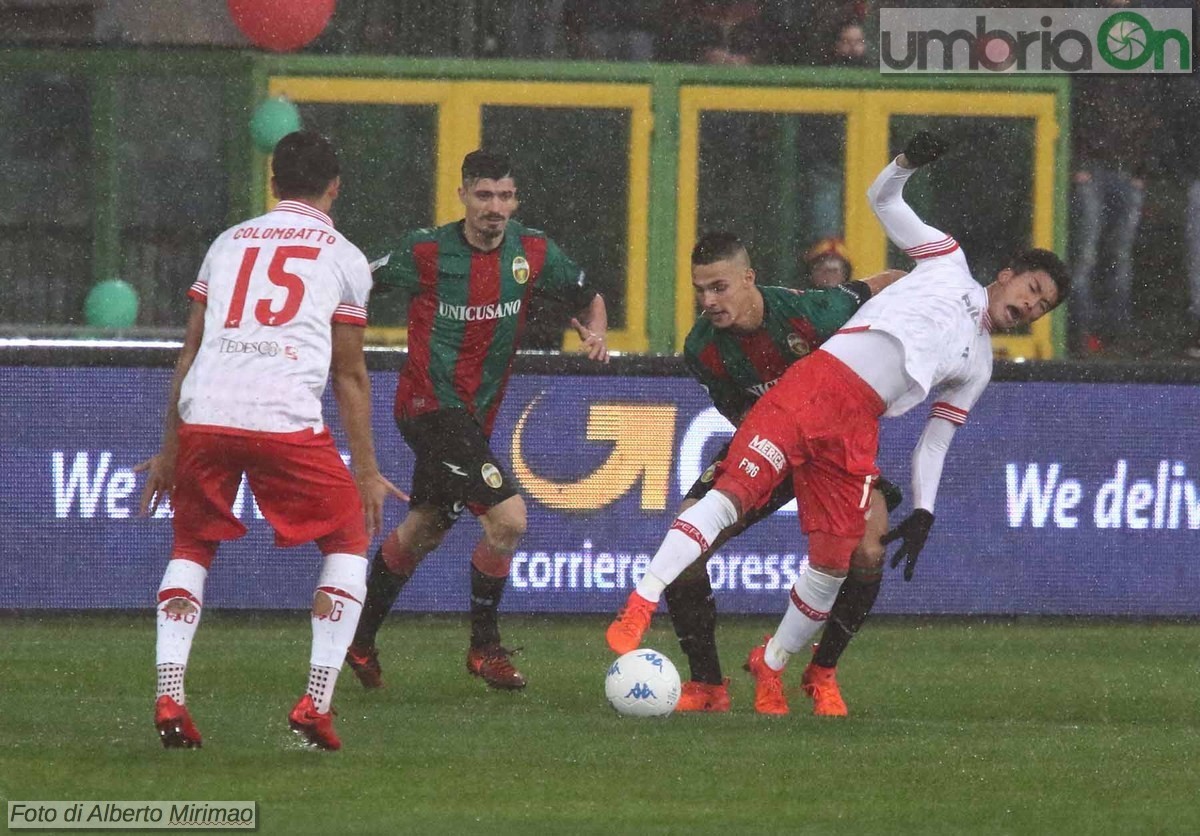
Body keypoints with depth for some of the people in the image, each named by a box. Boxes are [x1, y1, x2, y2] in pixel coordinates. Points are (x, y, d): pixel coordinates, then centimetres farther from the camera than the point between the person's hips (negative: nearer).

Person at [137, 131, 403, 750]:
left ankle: (169, 699, 5)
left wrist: (170, 452, 28)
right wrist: (366, 472, 19)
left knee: (192, 546, 22)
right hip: (286, 420, -3)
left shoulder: (228, 243, 22)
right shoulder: (343, 258, 13)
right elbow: (349, 375, 13)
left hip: (203, 417, 3)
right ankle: (317, 701, 5)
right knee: (348, 536, 16)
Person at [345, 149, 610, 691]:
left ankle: (359, 642, 38)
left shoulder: (533, 253, 0)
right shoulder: (426, 253, -11)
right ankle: (485, 647, -2)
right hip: (431, 407, -7)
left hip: (475, 415, 7)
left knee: (423, 530, 21)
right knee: (507, 519, -18)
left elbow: (588, 298, 14)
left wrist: (595, 332, -7)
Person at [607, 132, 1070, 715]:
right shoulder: (948, 264, 18)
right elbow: (882, 199, 18)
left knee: (834, 563, -7)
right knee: (734, 491, -21)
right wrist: (908, 163, -2)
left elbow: (934, 441, 24)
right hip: (815, 383, -4)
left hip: (857, 427, 4)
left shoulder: (978, 368, 26)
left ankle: (771, 667, 17)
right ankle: (638, 611, -26)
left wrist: (923, 512, 12)